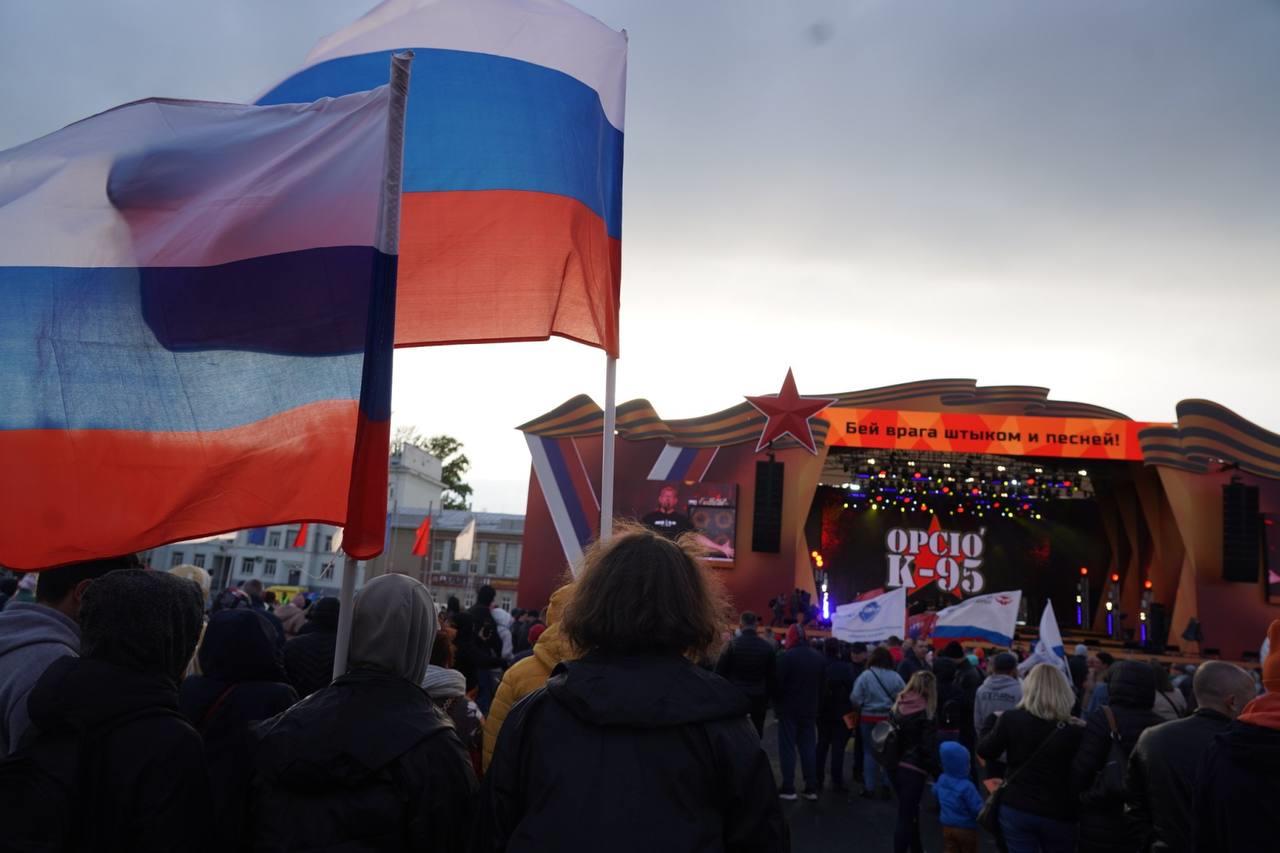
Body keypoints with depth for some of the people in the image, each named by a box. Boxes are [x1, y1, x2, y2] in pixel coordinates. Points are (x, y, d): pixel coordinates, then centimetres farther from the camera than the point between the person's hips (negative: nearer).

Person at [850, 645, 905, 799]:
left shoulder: (865, 675, -13)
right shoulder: (895, 677, -8)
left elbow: (855, 698, -13)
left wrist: (862, 707, 8)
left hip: (868, 718, -1)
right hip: (889, 718, 1)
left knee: (869, 752, 10)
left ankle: (869, 788, 13)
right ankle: (885, 786, 15)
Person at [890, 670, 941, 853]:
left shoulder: (896, 707, 5)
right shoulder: (927, 712, -12)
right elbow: (929, 748, -15)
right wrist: (937, 773, -7)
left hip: (896, 767, 6)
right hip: (914, 769, -6)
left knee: (910, 812, 23)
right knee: (906, 817, -2)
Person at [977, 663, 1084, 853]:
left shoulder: (1011, 719, -10)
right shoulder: (1073, 730, -12)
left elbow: (985, 752, 0)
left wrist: (995, 723, 13)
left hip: (1016, 809, 0)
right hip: (1058, 814, 0)